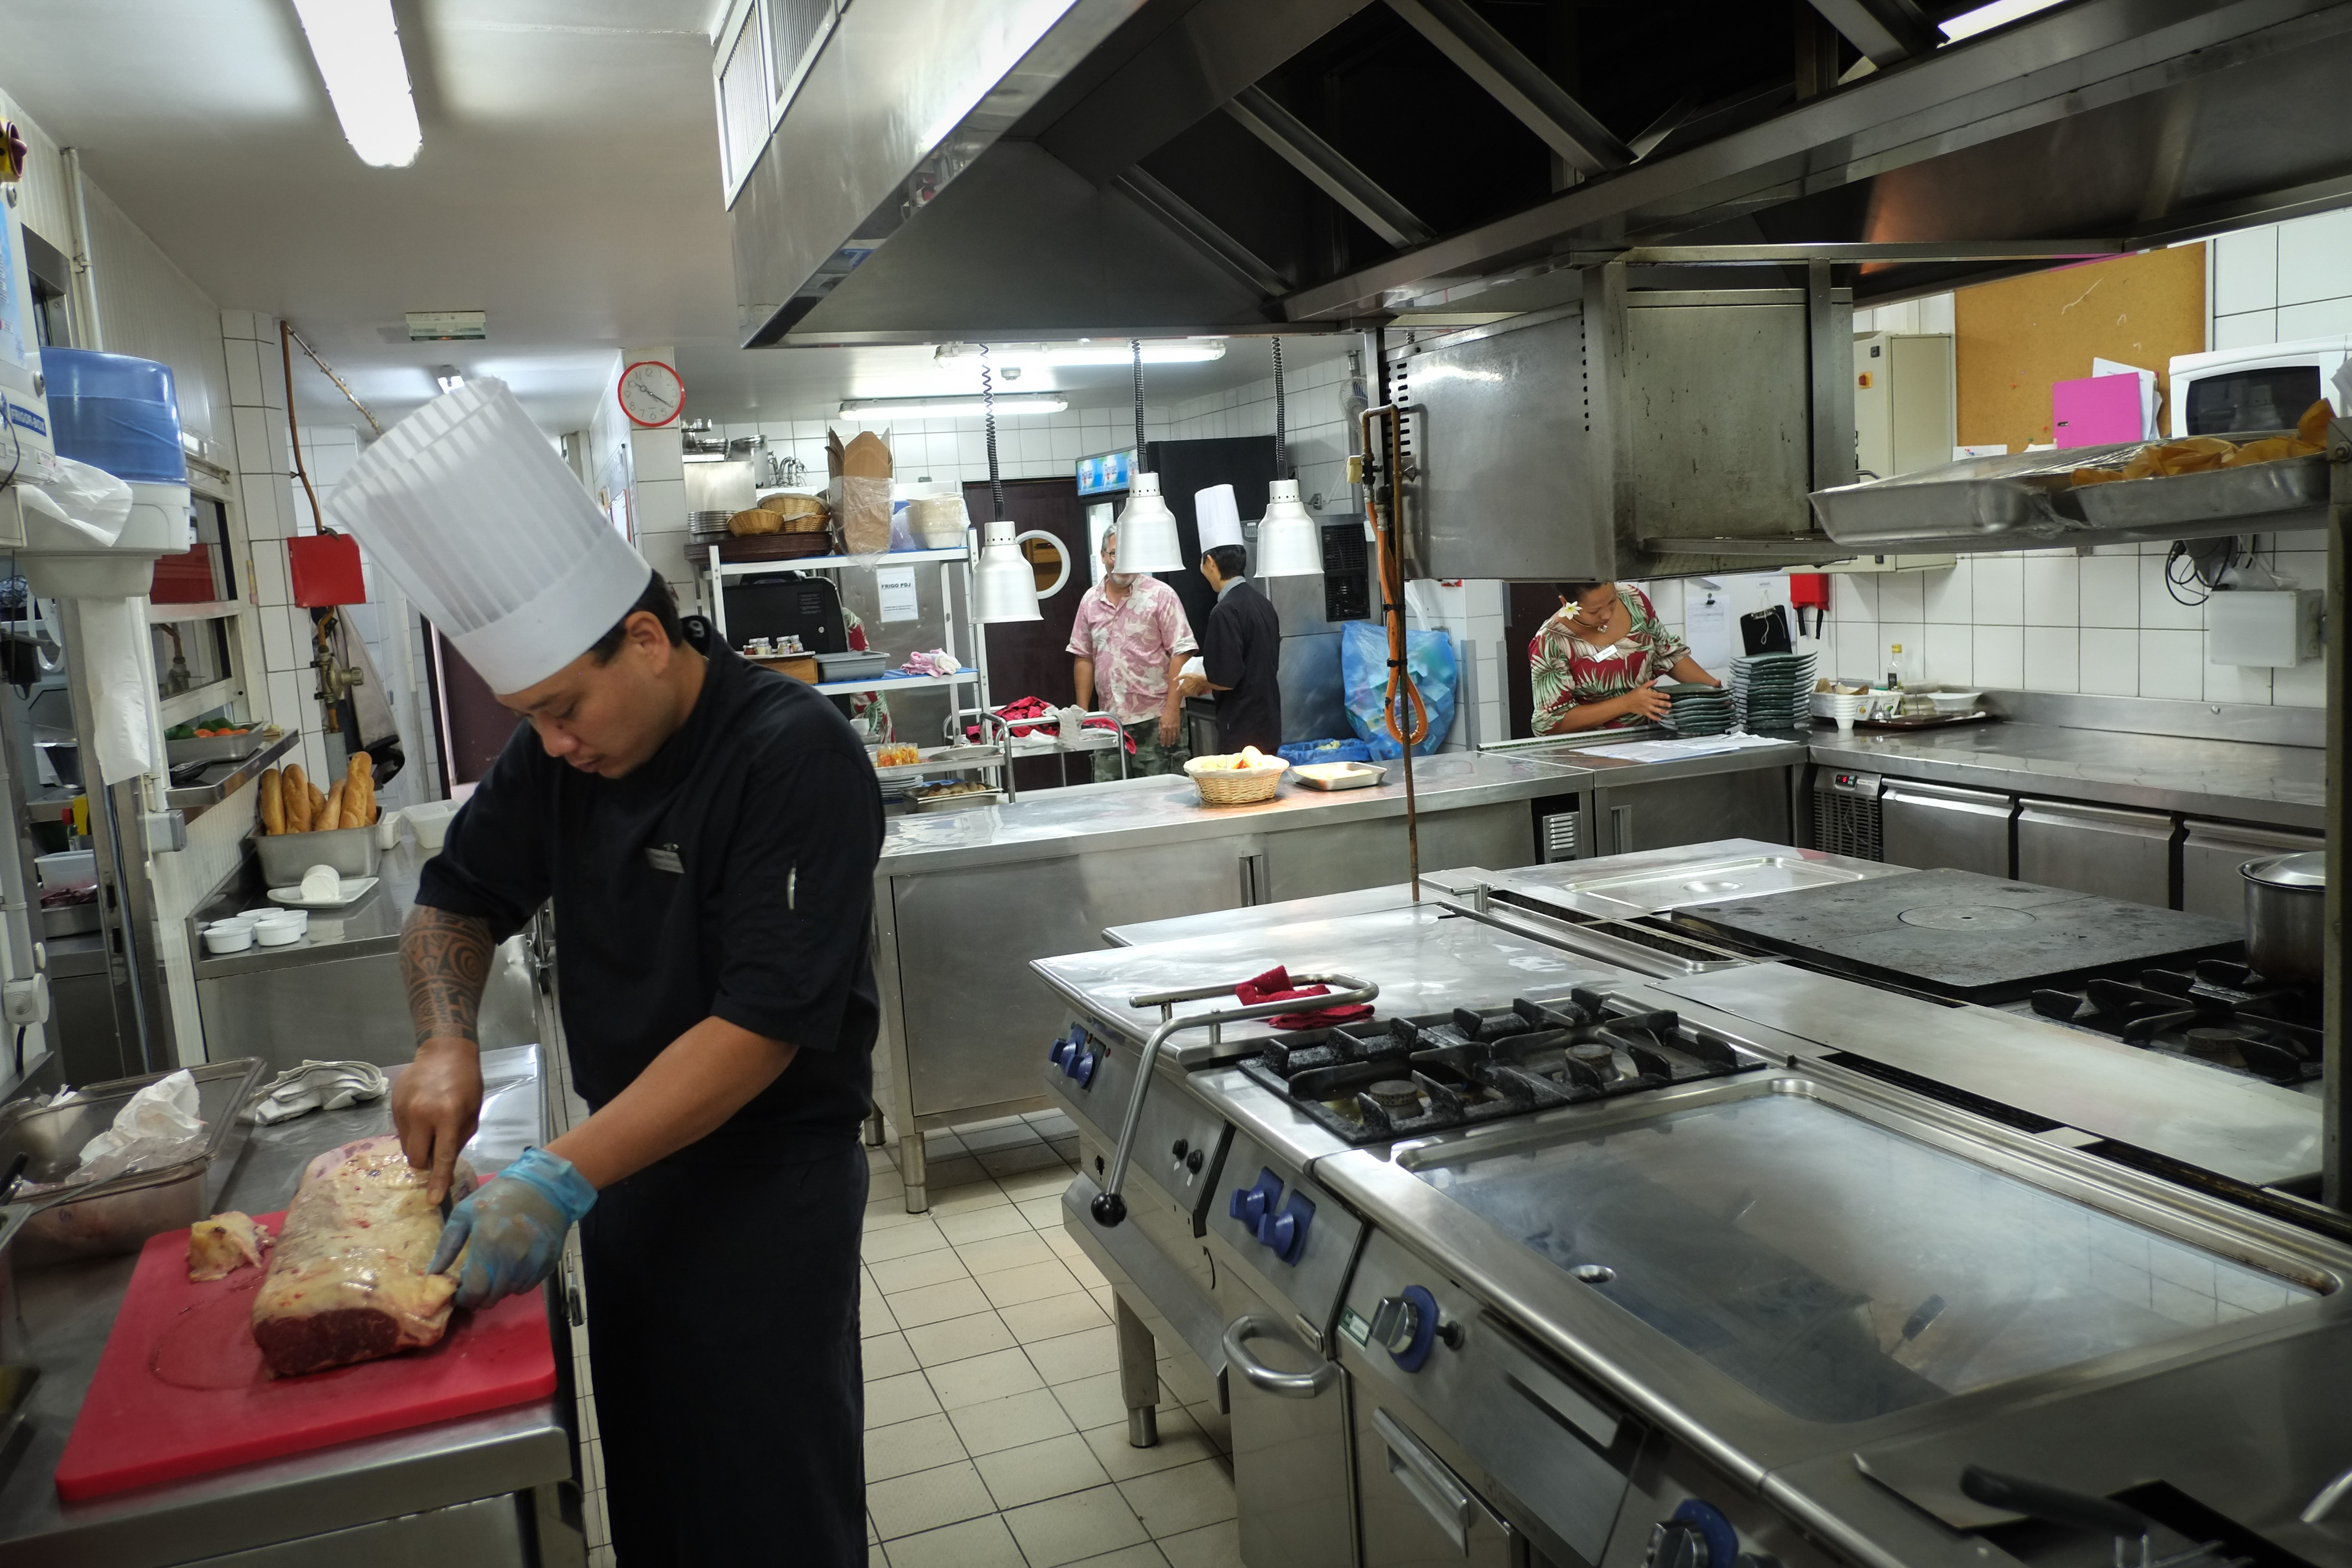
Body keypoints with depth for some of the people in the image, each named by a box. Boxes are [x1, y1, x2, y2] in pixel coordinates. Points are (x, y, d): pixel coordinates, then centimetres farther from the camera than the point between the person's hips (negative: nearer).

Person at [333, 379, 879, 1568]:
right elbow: (457, 898, 11)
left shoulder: (793, 755, -23)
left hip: (769, 1178, -6)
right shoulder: (559, 751, 0)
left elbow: (765, 1023, -27)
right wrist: (446, 1044, -9)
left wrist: (562, 1180, -30)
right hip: (623, 1157, 7)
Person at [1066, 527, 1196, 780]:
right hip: (1110, 721, 5)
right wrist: (1082, 712, 9)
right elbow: (1084, 657, 15)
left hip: (1156, 719, -5)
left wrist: (1172, 709, -15)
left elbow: (1180, 653, -8)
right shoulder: (1091, 600, 11)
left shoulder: (1161, 596, -4)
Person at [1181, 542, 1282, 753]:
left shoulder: (1226, 611, -18)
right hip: (1269, 725, 9)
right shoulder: (1263, 602, 8)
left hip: (1243, 731, -8)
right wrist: (1210, 680, 18)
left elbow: (1226, 679, -21)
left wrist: (1201, 683, -1)